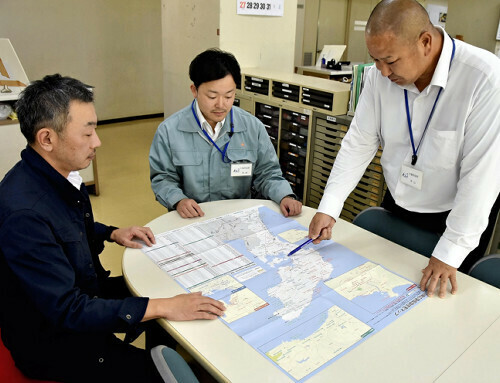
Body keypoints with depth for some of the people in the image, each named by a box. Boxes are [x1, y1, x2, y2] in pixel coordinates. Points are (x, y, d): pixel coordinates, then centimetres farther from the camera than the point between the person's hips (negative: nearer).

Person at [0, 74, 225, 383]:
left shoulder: (61, 174, -5)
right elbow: (67, 310, -31)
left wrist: (112, 234, 0)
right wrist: (162, 307, -33)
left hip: (81, 291, 9)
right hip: (53, 340, -8)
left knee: (168, 294, 13)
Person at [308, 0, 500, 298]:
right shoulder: (381, 75, -13)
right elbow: (359, 143, -7)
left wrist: (450, 254, -24)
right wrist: (329, 208, -14)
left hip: (456, 216, -4)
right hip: (396, 206, 4)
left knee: (442, 295, 14)